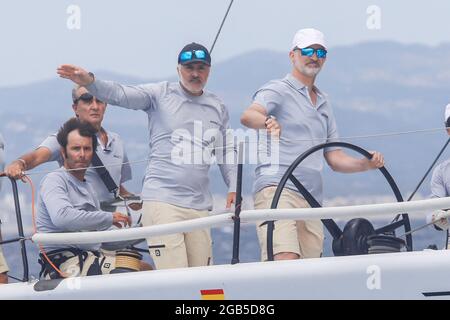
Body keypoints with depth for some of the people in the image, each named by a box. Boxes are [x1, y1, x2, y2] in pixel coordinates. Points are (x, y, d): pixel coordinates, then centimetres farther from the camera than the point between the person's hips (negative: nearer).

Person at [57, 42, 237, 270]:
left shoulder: (218, 108, 16)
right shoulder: (160, 95, 4)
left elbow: (227, 152, 24)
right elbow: (120, 95, -9)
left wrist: (233, 188, 13)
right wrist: (89, 82, -26)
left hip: (199, 206, 5)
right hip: (162, 200, -5)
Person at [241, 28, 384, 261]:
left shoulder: (323, 104, 27)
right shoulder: (277, 90, 5)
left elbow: (334, 159, 25)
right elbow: (248, 116, -17)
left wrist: (367, 164, 6)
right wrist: (267, 122, -40)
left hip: (312, 199, 7)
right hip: (277, 189, -7)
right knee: (285, 259, -26)